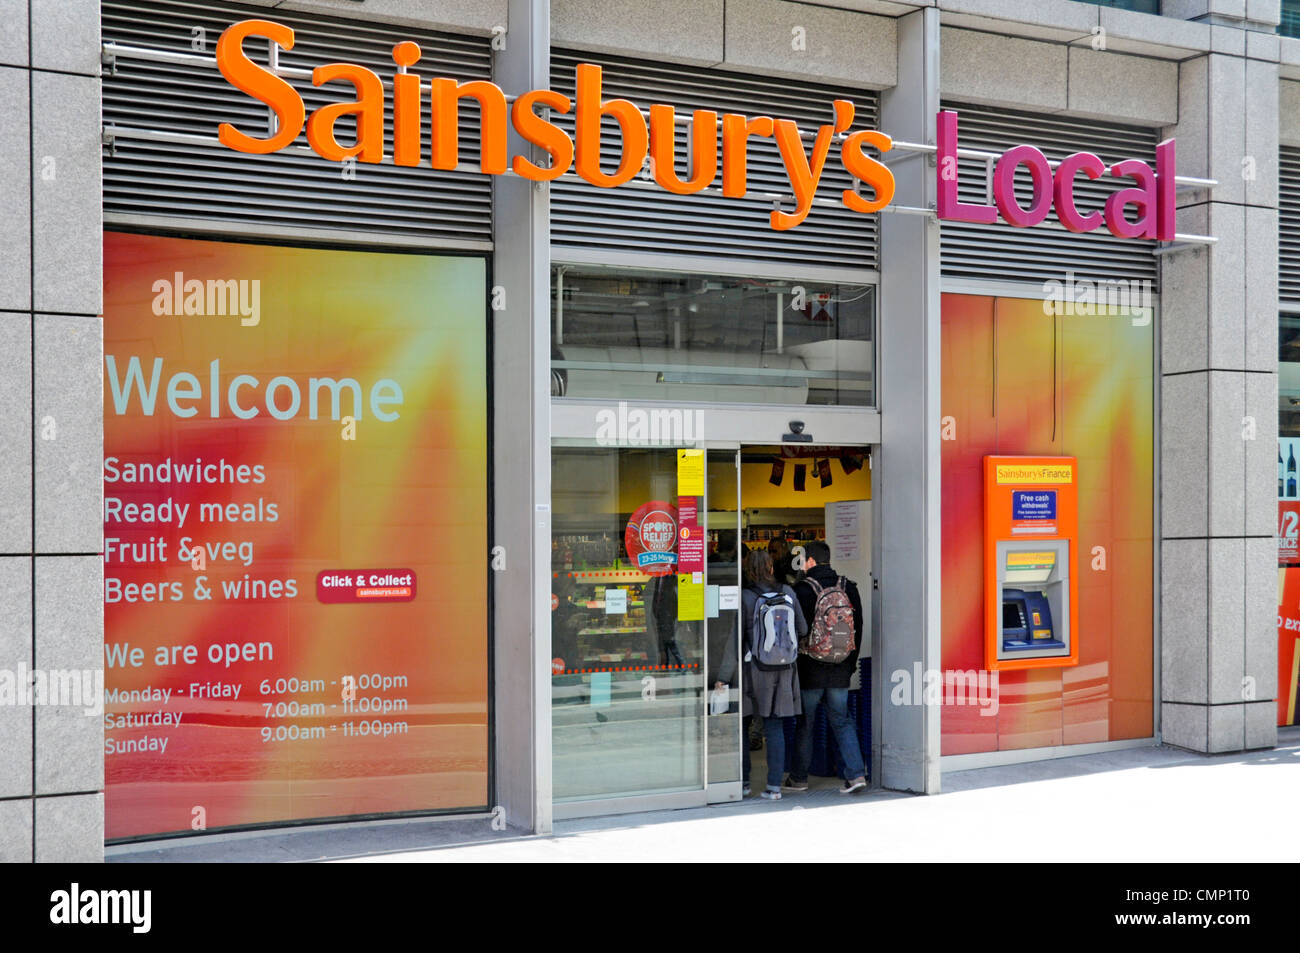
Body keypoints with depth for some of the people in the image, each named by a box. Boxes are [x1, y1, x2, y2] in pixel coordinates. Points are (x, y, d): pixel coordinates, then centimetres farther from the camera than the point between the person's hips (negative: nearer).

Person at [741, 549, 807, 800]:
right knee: (775, 728, 6)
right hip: (783, 669, 3)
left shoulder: (744, 597, -10)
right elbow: (803, 630, 7)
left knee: (741, 728, 10)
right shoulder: (788, 593, 2)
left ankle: (743, 782, 12)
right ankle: (774, 786, 3)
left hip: (752, 668, -3)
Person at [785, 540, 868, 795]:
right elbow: (858, 628, 10)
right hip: (840, 670, 4)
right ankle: (856, 773, -1)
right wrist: (851, 663, 17)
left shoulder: (803, 590, -11)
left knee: (803, 724, 7)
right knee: (841, 721, 10)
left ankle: (798, 778, 16)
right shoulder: (849, 588, 5)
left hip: (810, 669, -4)